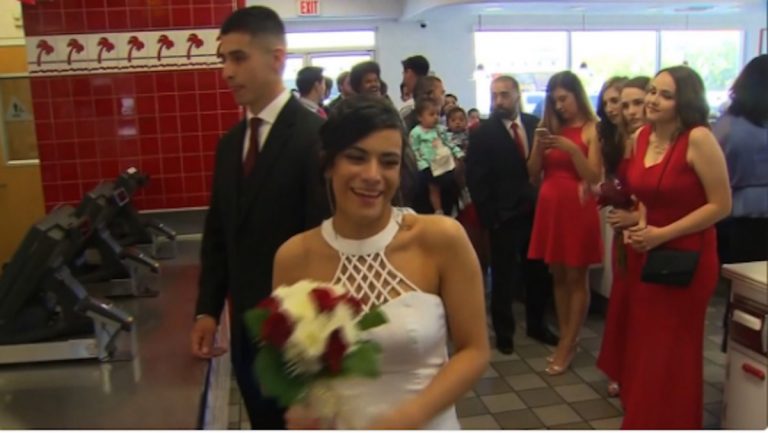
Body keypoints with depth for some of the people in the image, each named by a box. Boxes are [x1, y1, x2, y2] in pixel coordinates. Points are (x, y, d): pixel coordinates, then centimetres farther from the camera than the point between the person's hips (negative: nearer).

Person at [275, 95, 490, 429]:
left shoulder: (442, 239, -17)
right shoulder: (293, 257, -12)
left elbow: (474, 350, -10)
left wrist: (407, 417, -22)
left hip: (426, 425, -1)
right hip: (334, 425, 2)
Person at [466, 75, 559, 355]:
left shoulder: (536, 125, 4)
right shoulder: (482, 134, -6)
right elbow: (476, 180, -7)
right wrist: (489, 216, -10)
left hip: (536, 212, 4)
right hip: (504, 217, -3)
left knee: (539, 273, 14)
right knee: (504, 278, 8)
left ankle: (536, 324, 33)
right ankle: (503, 332, 24)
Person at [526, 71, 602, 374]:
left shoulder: (591, 130, -5)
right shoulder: (550, 128, 8)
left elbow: (594, 178, -11)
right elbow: (533, 176, 7)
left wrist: (572, 149, -19)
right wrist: (539, 147, -8)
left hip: (578, 209, -5)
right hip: (550, 208, 6)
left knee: (576, 278, 1)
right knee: (558, 276, 10)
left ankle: (567, 345, 8)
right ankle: (566, 340, 21)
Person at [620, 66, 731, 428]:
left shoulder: (698, 139, -18)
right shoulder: (641, 136, 3)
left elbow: (721, 205, -18)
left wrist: (662, 234, -18)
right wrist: (637, 224, -1)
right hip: (647, 256, 7)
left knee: (670, 354, 7)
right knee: (642, 348, 15)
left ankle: (670, 424, 27)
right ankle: (642, 421, 33)